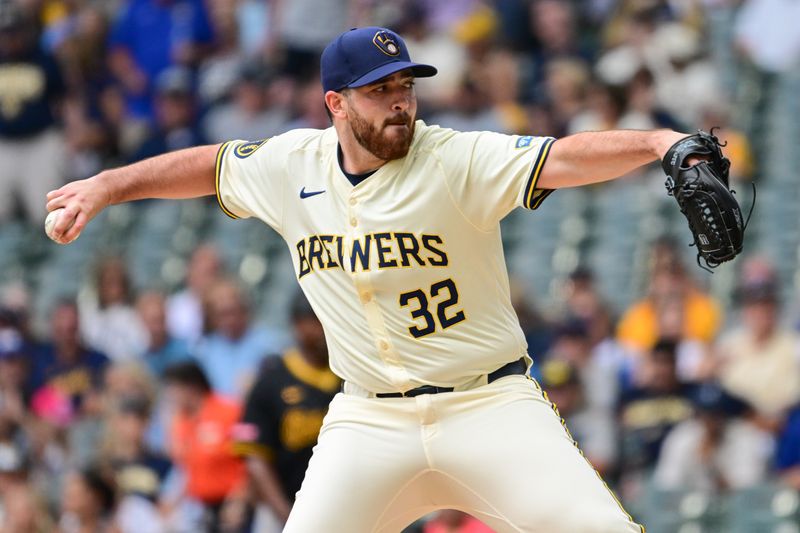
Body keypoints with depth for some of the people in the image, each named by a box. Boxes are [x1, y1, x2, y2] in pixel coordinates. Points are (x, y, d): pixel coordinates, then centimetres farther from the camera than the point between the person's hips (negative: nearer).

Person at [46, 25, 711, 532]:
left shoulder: (456, 161, -13)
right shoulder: (291, 167, 2)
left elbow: (562, 158, -28)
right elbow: (212, 165, 21)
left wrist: (658, 143, -44)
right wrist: (106, 187, 25)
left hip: (488, 403, -3)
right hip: (370, 421, 3)